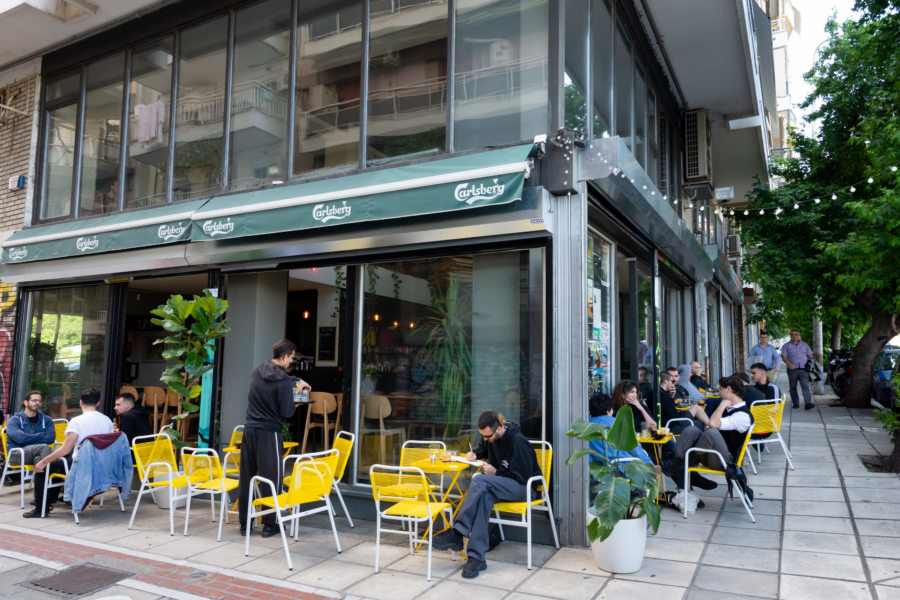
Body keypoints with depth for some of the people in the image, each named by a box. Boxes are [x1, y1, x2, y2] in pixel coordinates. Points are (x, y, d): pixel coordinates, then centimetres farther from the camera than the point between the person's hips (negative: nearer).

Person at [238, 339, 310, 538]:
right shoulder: (283, 382, -14)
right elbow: (287, 412, -13)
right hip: (269, 433, -7)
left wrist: (295, 381, 33)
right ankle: (269, 525, 11)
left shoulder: (257, 371, 7)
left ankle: (244, 523, 21)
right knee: (271, 479, 3)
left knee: (246, 478, 11)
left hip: (249, 430, 7)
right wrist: (295, 404, 7)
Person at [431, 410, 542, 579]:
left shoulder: (517, 441, -20)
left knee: (479, 480, -32)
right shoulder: (490, 437, 5)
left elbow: (523, 476, -18)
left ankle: (456, 534, -29)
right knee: (484, 497, -32)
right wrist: (475, 454, 6)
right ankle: (476, 558, -33)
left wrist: (496, 473, -15)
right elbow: (484, 449, 29)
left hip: (525, 487, -7)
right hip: (503, 485, 7)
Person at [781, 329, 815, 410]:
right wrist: (788, 363, -23)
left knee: (805, 386, -12)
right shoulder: (786, 346, 8)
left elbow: (810, 355, 17)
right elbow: (783, 356, -4)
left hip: (803, 369, 0)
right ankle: (795, 403, 16)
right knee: (793, 387, 6)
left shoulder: (804, 344, 15)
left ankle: (808, 403, -20)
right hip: (792, 369, 0)